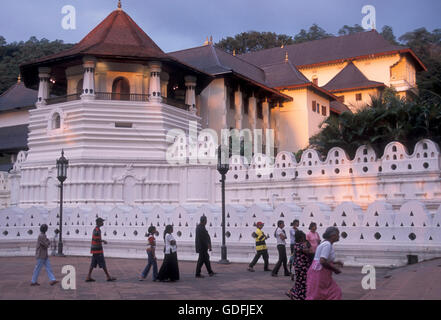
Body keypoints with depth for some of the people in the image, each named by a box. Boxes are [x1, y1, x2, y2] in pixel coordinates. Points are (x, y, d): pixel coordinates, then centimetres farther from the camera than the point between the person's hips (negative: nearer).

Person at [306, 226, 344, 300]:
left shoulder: (325, 243, 13)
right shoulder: (327, 244, -17)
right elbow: (322, 261, -26)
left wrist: (335, 263, 15)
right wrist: (334, 268, -13)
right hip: (319, 274, -10)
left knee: (335, 293, 10)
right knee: (314, 297, -4)